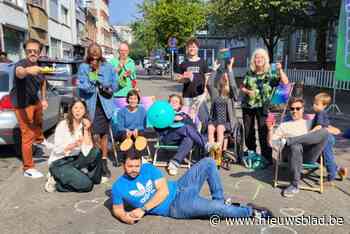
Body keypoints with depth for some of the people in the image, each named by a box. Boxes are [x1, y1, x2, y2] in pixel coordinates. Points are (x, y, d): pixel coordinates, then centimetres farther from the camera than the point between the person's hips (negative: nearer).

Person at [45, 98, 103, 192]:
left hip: (74, 160, 5)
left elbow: (87, 151, -13)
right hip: (59, 163, -5)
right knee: (86, 185, -21)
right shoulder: (63, 125, -11)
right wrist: (72, 145, -34)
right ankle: (56, 181, -1)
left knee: (95, 152, -17)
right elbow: (57, 150, -17)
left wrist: (86, 130, -18)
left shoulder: (85, 126, 0)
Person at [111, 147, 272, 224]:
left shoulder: (148, 168, 0)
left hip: (179, 188, 4)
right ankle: (251, 211, 4)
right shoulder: (118, 187, -5)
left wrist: (143, 209, -16)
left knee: (208, 163, -6)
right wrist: (124, 216, -20)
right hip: (175, 207, -4)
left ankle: (219, 199, 5)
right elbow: (117, 209, 6)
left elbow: (164, 190, -8)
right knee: (217, 208, -21)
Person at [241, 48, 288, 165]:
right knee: (248, 132, 13)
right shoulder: (249, 73, 6)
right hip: (248, 105, 4)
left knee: (264, 133, -7)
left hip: (262, 106, -3)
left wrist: (280, 70, -24)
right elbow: (242, 87, 9)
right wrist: (247, 91, -10)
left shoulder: (270, 74, -3)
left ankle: (267, 158, 2)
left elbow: (285, 82, -13)